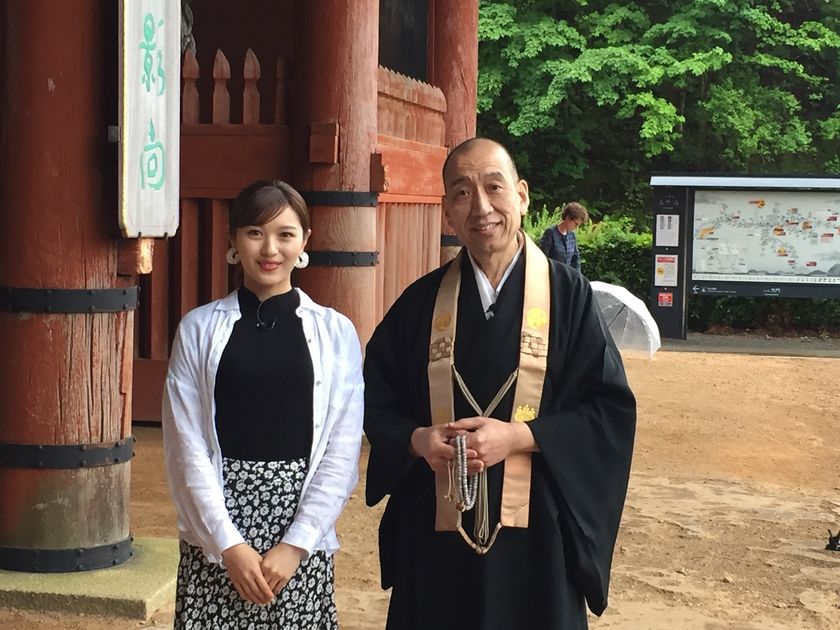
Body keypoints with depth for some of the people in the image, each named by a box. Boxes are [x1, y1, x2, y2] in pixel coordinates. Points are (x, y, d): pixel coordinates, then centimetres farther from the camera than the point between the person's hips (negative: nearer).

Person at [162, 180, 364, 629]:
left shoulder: (335, 332, 1)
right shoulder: (199, 328, 1)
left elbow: (341, 453, -2)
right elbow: (186, 447, -2)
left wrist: (295, 545, -9)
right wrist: (229, 544, -8)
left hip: (303, 540, 0)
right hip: (214, 541, 0)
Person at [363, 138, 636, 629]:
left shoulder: (568, 295, -3)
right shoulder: (422, 302, 4)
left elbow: (612, 409, -5)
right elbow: (376, 399, 9)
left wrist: (520, 437, -17)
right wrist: (417, 439, -11)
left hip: (535, 531, -2)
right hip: (437, 532, 2)